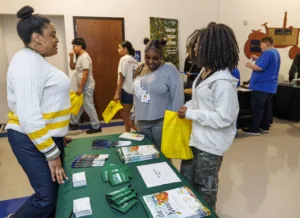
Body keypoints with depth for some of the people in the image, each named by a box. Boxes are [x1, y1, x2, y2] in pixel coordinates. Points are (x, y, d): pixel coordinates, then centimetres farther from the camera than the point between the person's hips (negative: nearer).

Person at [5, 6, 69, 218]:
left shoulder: (37, 60, 13)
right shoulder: (28, 61, -19)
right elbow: (29, 115, -25)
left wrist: (57, 137, 20)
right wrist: (51, 153, -20)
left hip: (48, 136, 10)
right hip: (33, 141, -10)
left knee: (56, 191, 17)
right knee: (47, 198, -1)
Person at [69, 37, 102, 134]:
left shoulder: (84, 57, -18)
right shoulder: (80, 57, 14)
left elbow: (86, 73, -24)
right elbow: (72, 67, 24)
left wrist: (80, 88, -23)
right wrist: (71, 57, 7)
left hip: (86, 86, -10)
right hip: (83, 86, 10)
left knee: (88, 106, -4)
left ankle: (96, 127, 6)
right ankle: (74, 123, 32)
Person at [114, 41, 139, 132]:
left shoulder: (124, 59, -9)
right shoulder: (134, 61, 12)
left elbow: (122, 77, -14)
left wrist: (117, 93, -13)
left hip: (126, 91, -8)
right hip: (133, 91, 8)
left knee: (124, 115, 2)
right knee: (126, 115, 16)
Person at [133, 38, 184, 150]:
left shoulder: (169, 69, -11)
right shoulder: (141, 69, 8)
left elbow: (178, 97, -13)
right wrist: (136, 115, 15)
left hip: (162, 122, -5)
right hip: (142, 122, 6)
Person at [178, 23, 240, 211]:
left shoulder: (223, 82, -25)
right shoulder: (206, 71, 3)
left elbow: (224, 118, -27)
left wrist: (190, 114, -22)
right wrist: (188, 106, -1)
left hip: (210, 144, -9)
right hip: (195, 137, 9)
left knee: (205, 186, 14)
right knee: (186, 179, 24)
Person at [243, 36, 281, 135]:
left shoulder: (267, 53, -17)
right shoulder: (275, 52, 16)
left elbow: (260, 67, -25)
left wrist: (250, 65, -8)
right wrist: (258, 59, 15)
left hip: (261, 85, -10)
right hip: (270, 85, 10)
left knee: (257, 107, -5)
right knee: (267, 106, 13)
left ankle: (254, 129, -1)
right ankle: (265, 127, 20)